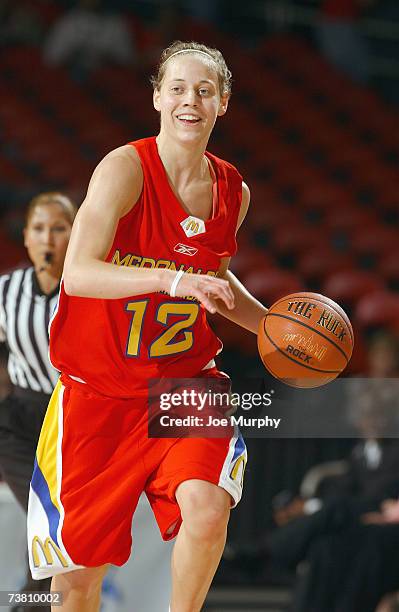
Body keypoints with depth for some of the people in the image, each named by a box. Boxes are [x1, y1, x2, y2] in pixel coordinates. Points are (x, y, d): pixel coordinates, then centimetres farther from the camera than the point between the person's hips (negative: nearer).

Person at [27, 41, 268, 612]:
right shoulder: (125, 169, -15)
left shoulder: (233, 192, 3)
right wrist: (172, 280, -39)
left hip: (186, 382, 3)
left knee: (207, 508, -26)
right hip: (98, 388, -3)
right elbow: (76, 274, -28)